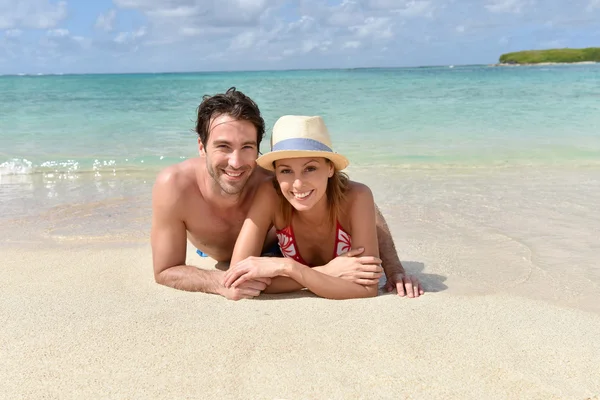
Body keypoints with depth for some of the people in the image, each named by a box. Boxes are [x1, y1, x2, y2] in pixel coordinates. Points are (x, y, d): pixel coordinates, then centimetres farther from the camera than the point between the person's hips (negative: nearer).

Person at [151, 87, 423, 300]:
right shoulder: (174, 185, -43)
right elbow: (165, 272, -34)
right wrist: (221, 283, -52)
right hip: (211, 255, 2)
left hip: (277, 243, -1)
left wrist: (394, 270, -42)